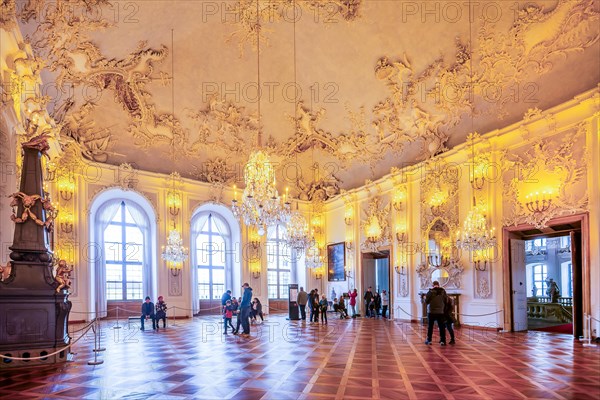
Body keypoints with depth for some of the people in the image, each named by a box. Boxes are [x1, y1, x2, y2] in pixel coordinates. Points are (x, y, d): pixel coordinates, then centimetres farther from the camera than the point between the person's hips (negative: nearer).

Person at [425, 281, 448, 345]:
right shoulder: (443, 291, -1)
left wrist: (425, 298, 14)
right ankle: (442, 341, 4)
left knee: (430, 327, 10)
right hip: (440, 312, 1)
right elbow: (446, 301, 1)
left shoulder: (430, 291, -9)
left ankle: (429, 340, 15)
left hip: (431, 312, -1)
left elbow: (426, 302, -6)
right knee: (441, 327, 7)